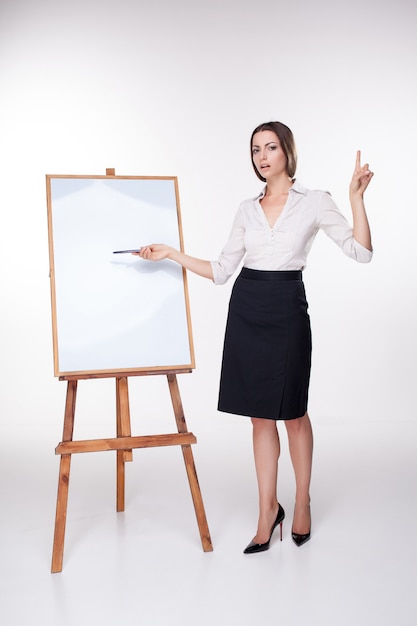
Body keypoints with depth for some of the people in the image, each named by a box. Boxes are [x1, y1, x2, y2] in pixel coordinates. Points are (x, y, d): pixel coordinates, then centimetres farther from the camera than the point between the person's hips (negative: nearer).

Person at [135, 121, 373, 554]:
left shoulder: (314, 202, -1)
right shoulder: (247, 209, 10)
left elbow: (361, 252, -10)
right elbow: (222, 270, 11)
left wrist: (356, 196, -18)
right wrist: (171, 253, 6)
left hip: (287, 310, -4)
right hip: (246, 309, 4)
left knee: (292, 413, 7)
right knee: (260, 415, 8)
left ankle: (302, 504, 28)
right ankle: (268, 510, 20)